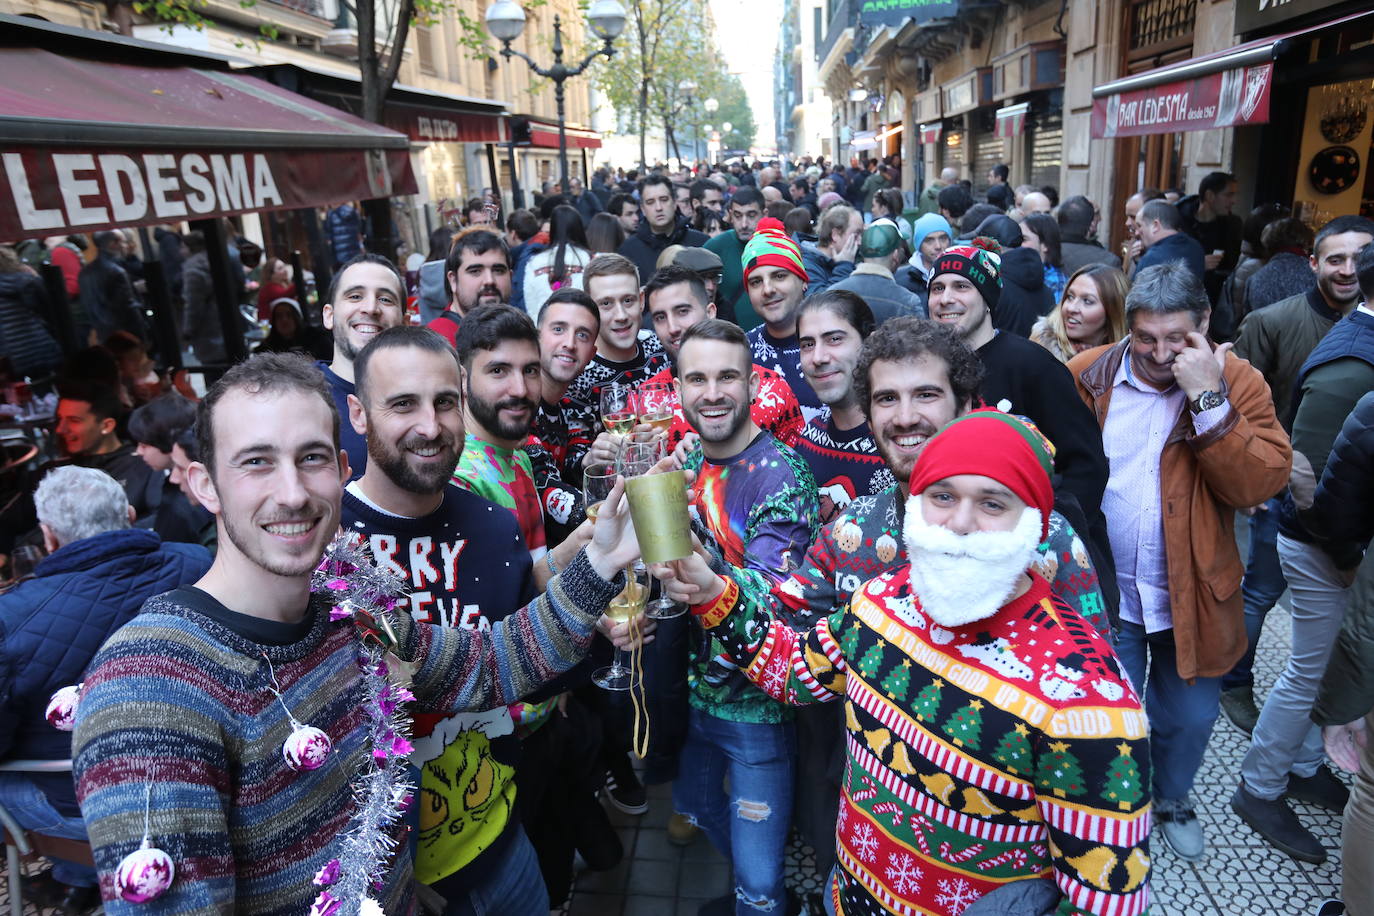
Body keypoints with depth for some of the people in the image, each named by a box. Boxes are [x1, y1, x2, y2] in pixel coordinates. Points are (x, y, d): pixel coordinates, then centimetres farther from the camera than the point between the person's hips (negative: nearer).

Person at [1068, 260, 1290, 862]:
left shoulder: (1237, 382, -7)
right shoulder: (1087, 375, -7)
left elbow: (1261, 484, -19)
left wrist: (1208, 401, -26)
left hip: (1192, 594, 1)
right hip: (1102, 591, -1)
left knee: (1190, 718, 18)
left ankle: (1172, 799, 50)